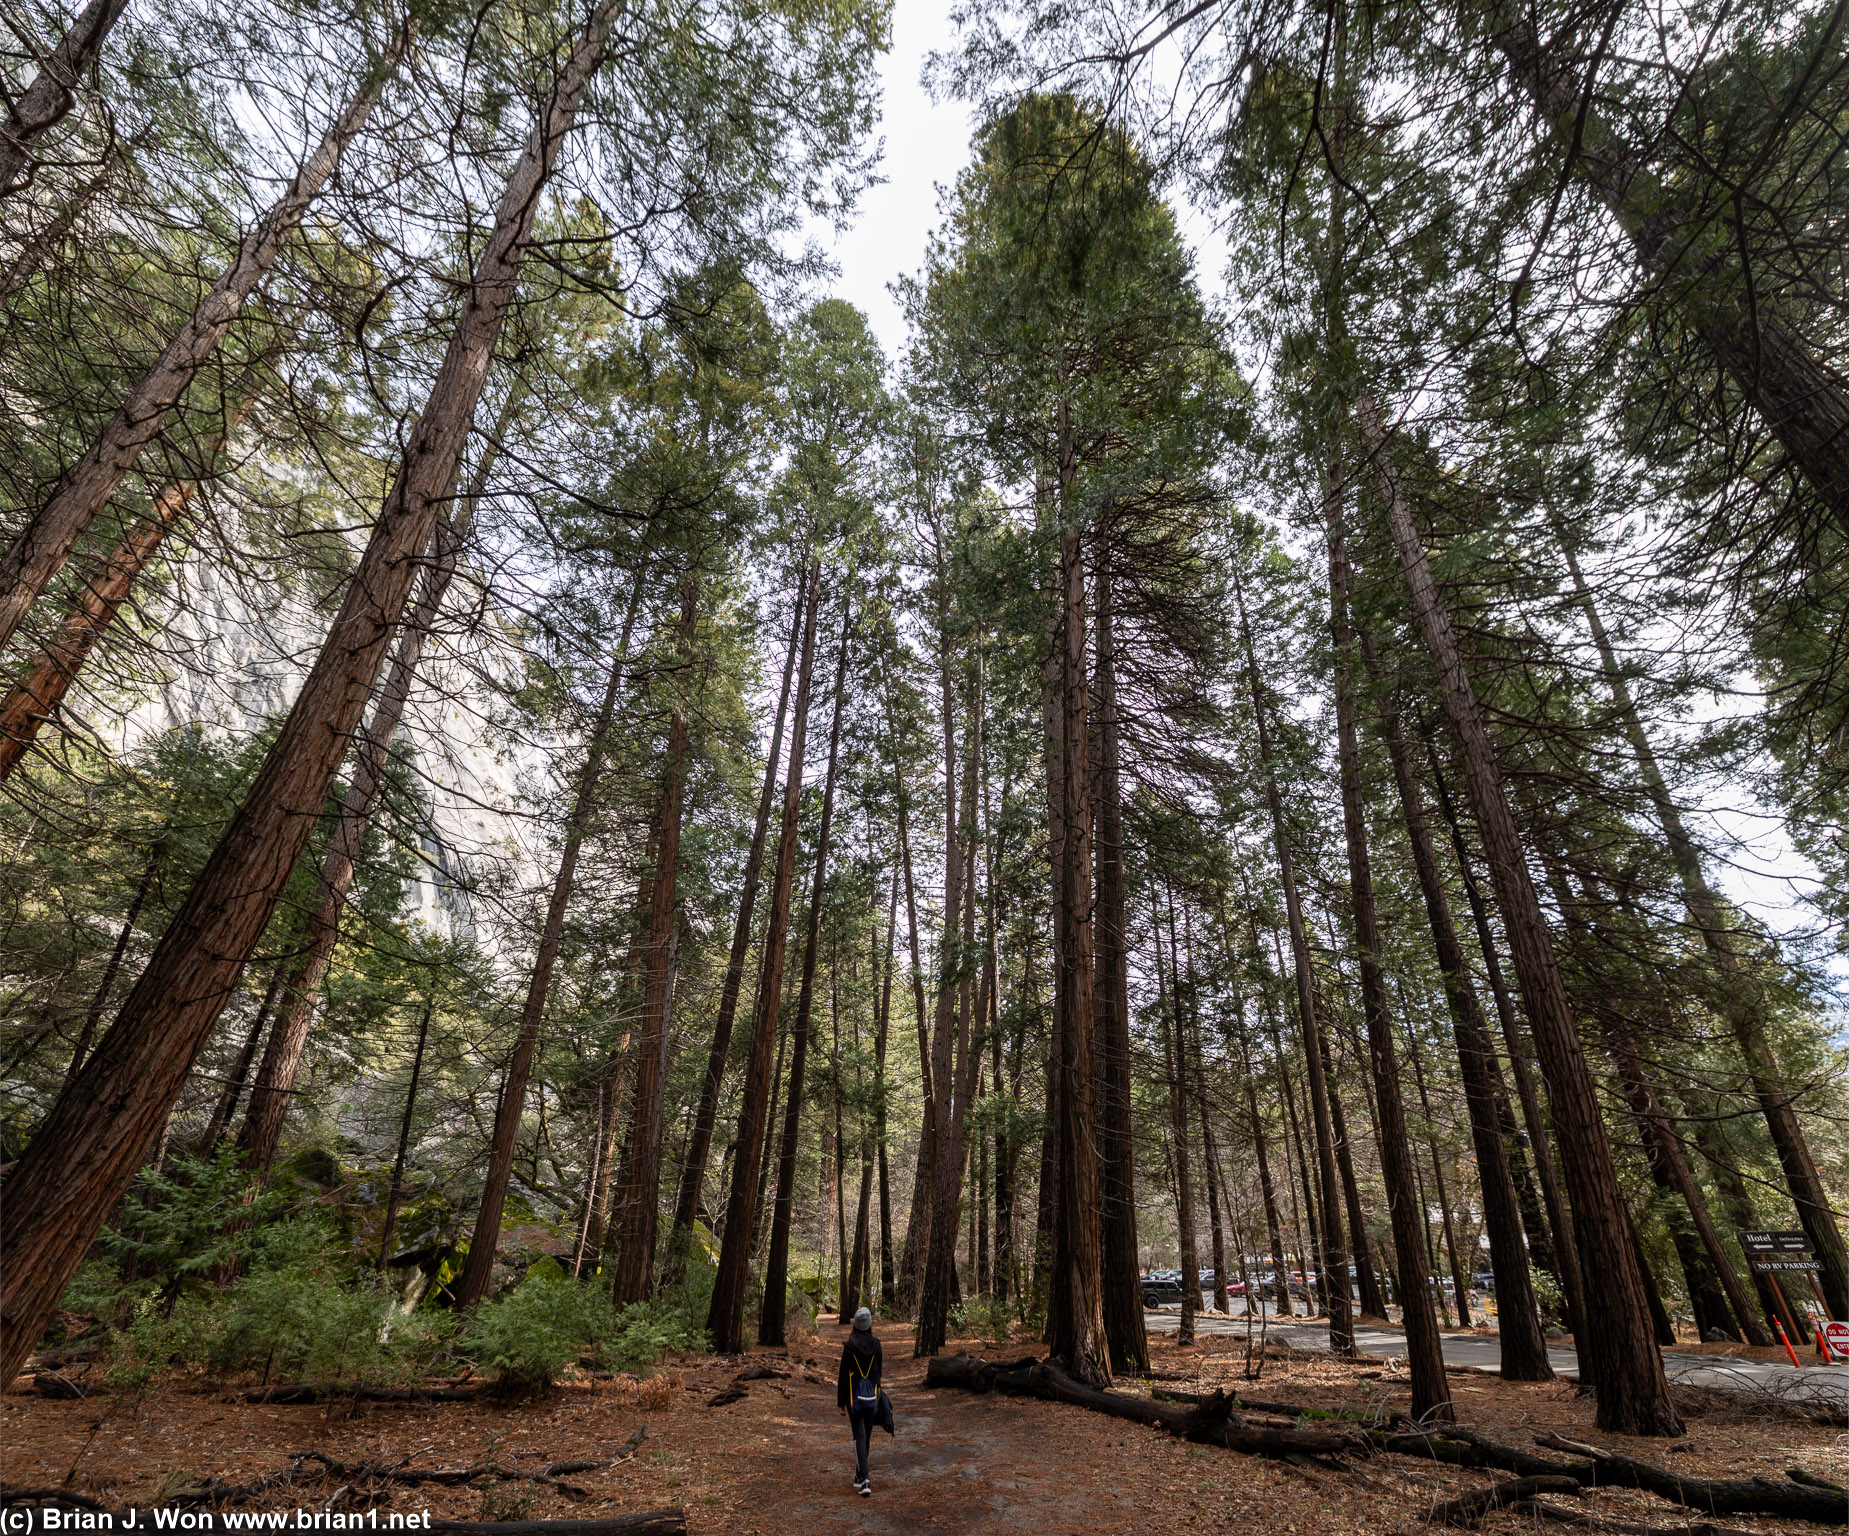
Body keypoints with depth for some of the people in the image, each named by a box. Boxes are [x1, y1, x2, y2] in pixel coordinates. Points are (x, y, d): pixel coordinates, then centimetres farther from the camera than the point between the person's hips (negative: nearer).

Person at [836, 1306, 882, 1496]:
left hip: (854, 1395, -3)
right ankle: (860, 1476, 30)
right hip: (871, 1395, 3)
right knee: (866, 1436, 18)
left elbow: (843, 1375, -9)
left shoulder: (849, 1346, -12)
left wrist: (841, 1402, 0)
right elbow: (878, 1371, 8)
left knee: (859, 1437, -2)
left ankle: (864, 1480, -13)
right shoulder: (876, 1345, -3)